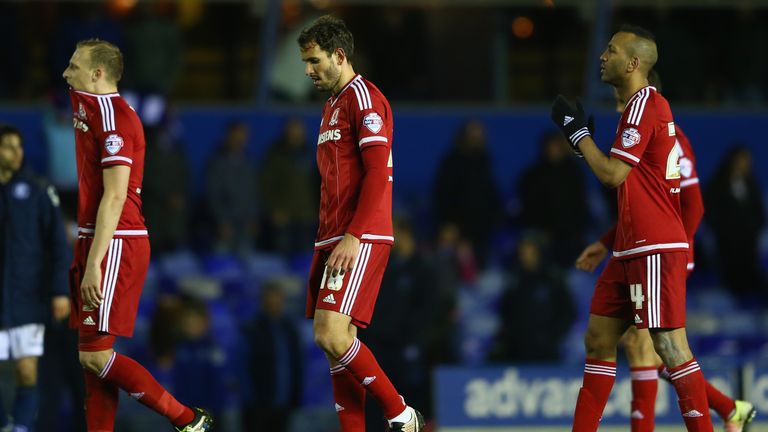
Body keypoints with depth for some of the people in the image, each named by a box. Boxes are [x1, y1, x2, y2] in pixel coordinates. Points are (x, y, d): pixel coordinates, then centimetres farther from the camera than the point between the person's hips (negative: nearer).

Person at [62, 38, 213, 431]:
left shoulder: (112, 114, -14)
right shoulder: (87, 106, 14)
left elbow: (115, 196, -20)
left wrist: (94, 263, -23)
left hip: (114, 246, -9)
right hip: (94, 243, 9)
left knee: (95, 356, -10)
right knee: (93, 357, 7)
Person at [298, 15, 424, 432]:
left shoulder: (363, 97, -8)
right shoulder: (332, 105, 21)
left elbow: (378, 173, -16)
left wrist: (355, 237, -22)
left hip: (360, 240, -10)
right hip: (332, 240, 10)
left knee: (331, 335, -18)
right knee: (336, 342, 4)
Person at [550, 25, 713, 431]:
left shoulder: (644, 104, -12)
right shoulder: (646, 104, 18)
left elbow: (612, 174, -16)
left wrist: (576, 130, -6)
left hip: (656, 249, -10)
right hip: (631, 249, 10)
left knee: (670, 346, -12)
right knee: (598, 340, 10)